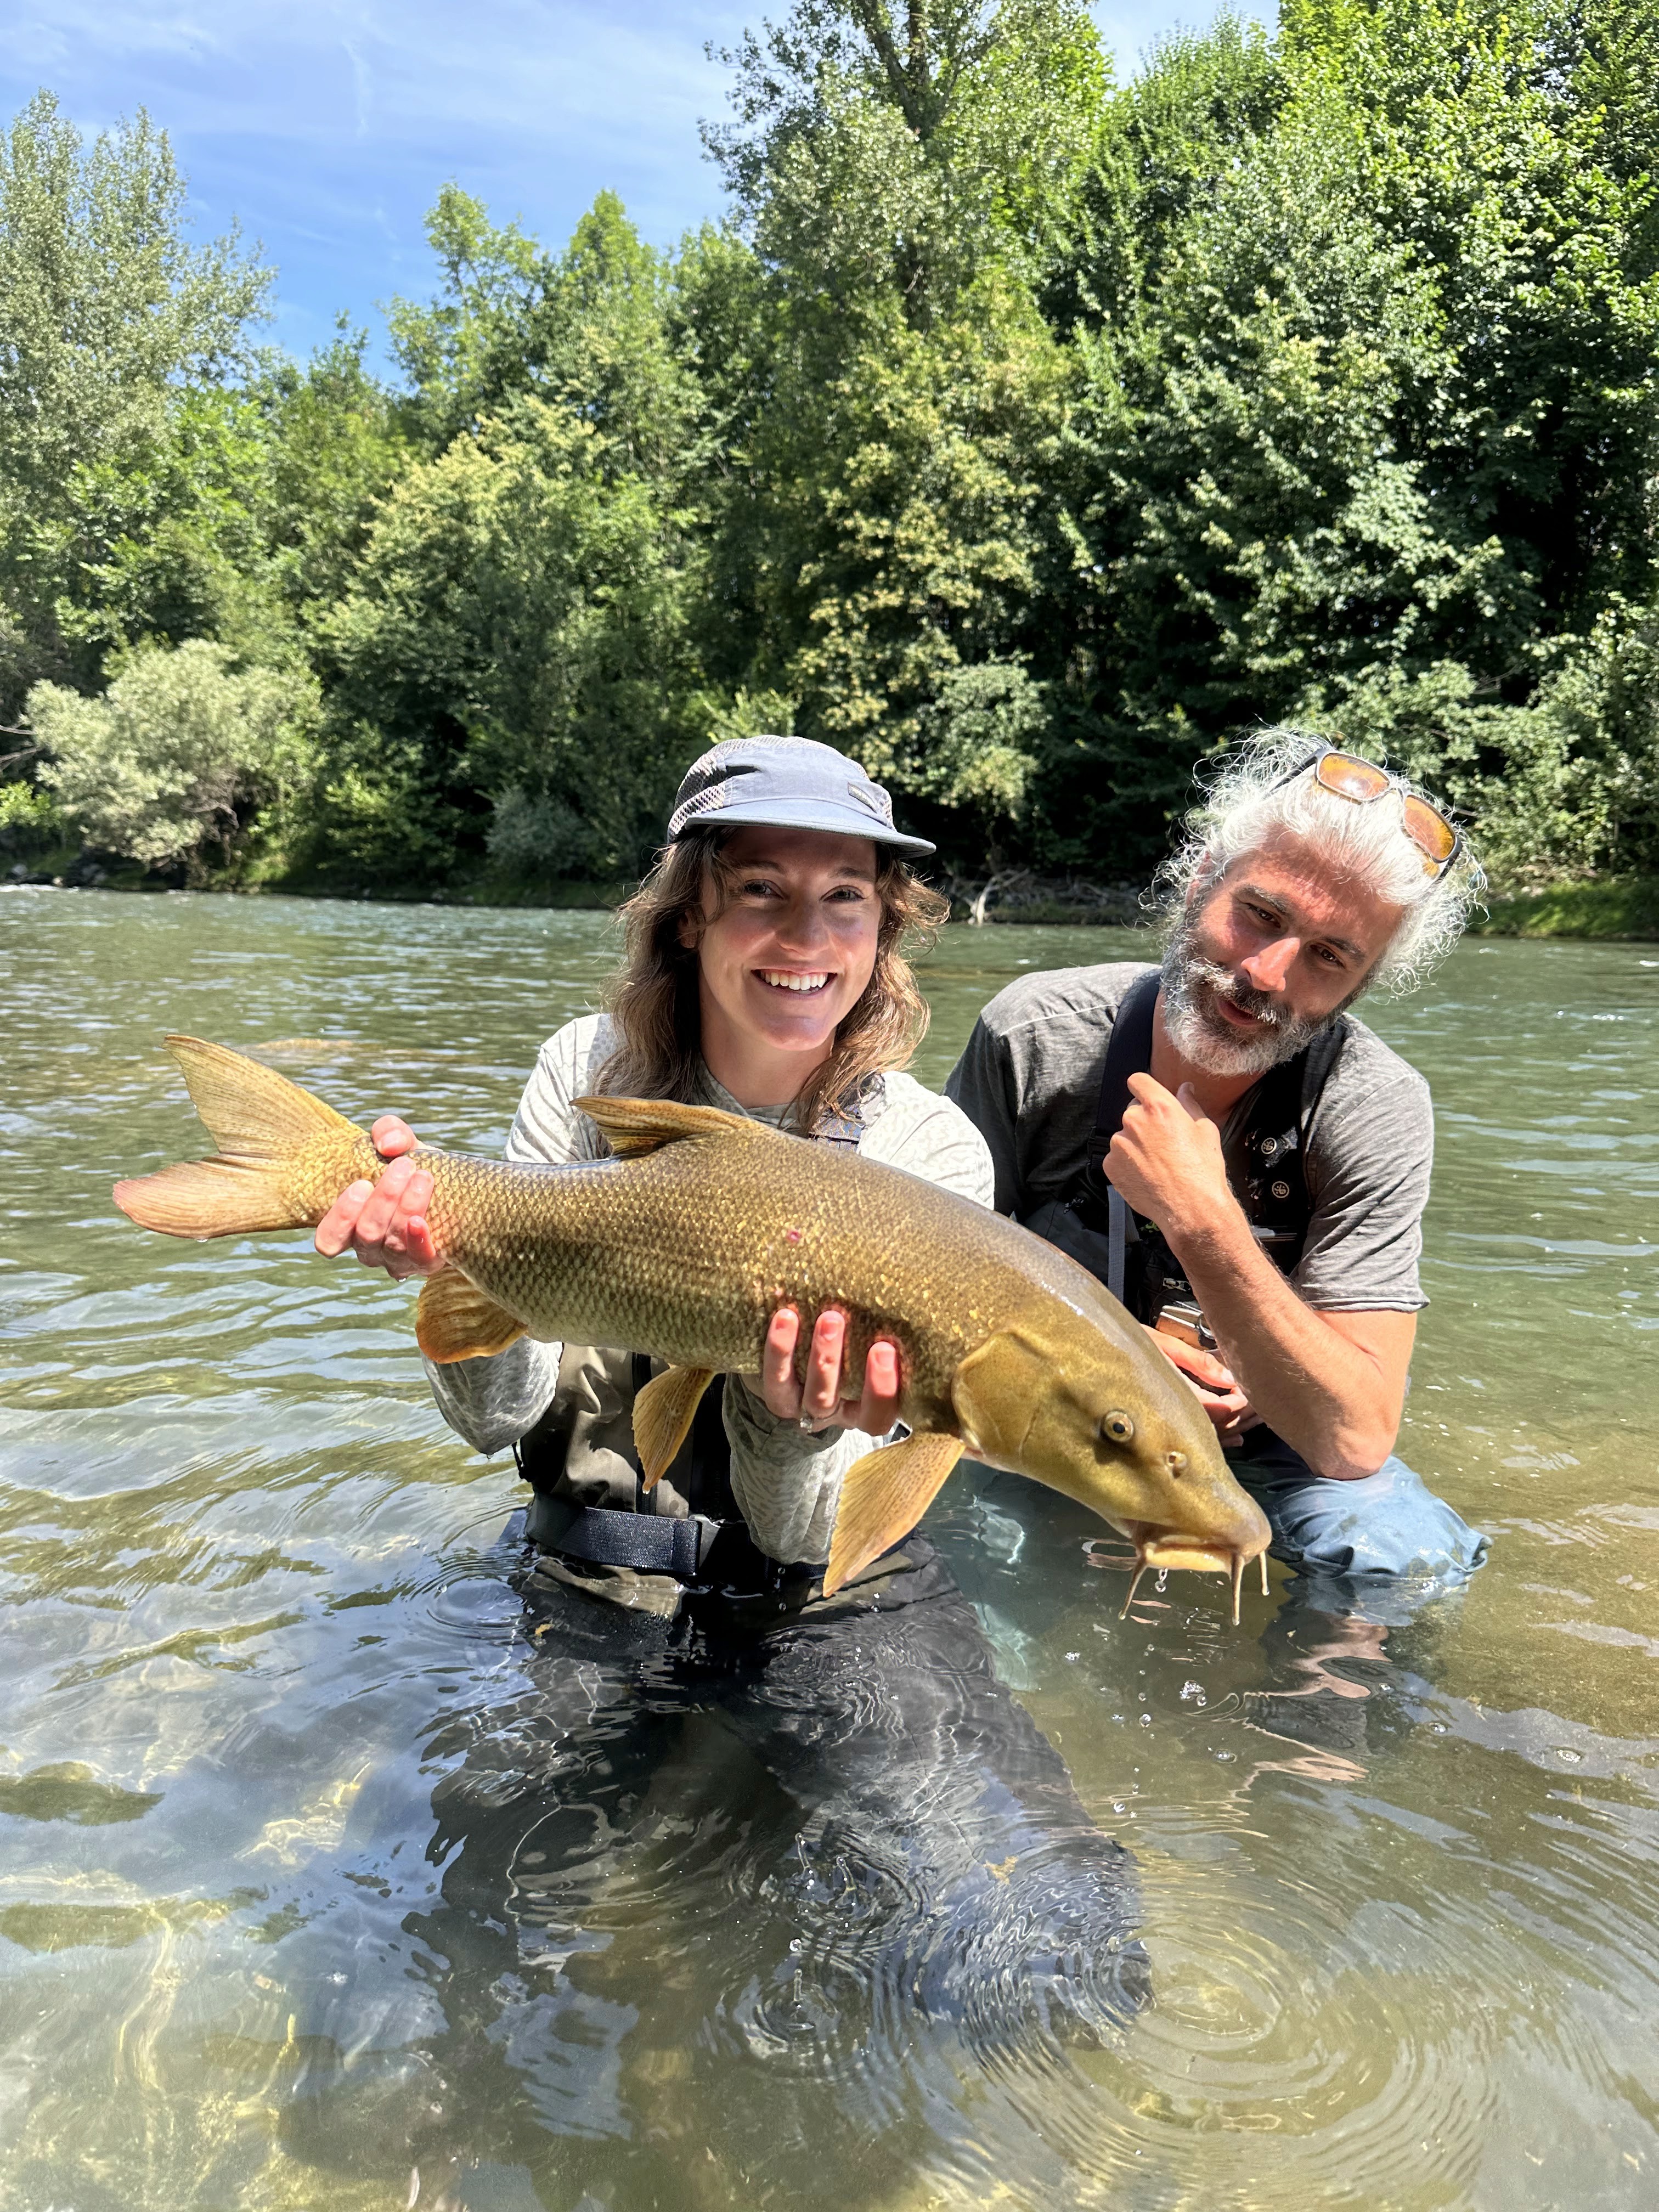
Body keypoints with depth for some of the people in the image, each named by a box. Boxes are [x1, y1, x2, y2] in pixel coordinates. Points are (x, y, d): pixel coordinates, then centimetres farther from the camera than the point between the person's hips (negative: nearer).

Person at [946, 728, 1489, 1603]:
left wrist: (1204, 1220, -35)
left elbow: (1353, 1441, -27)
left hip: (1256, 1437, 0)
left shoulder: (1376, 1111, -21)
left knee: (1414, 1560, -27)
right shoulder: (1032, 1034, -19)